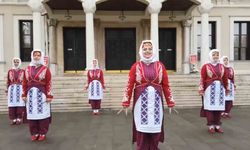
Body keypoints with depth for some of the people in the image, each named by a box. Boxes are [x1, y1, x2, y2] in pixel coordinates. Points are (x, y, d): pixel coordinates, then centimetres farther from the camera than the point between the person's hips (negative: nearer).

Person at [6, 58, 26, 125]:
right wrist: (7, 90, 6)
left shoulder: (23, 71, 5)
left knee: (20, 104, -3)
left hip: (20, 89, -2)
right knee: (12, 104, 0)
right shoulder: (10, 71, 10)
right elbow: (8, 82, 10)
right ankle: (13, 119, 8)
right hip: (12, 89, 2)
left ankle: (19, 119, 4)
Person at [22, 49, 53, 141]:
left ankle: (42, 133, 13)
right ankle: (34, 133, 21)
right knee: (31, 114, 8)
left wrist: (49, 96, -12)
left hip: (42, 94, -4)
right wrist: (24, 95, 6)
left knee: (42, 113, 1)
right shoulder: (27, 69, 11)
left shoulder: (45, 69, -3)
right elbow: (24, 83, 11)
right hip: (31, 94, 4)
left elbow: (49, 84, -7)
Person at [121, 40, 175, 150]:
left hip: (156, 101, 2)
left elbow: (166, 86, 5)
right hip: (141, 101, -1)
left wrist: (170, 103, 4)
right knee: (141, 129, 4)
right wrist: (125, 103, -6)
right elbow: (129, 85, -2)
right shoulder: (136, 66, 1)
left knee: (155, 128, 9)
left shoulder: (160, 66, 5)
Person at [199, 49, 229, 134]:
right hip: (209, 89, -4)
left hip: (220, 89, 4)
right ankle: (211, 126, 8)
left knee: (219, 107, 6)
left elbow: (225, 78, 15)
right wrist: (201, 89, -8)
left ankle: (217, 125, 17)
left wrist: (226, 89, 17)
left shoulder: (221, 66, 10)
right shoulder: (206, 66, -2)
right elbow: (202, 79, -5)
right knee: (209, 107, -1)